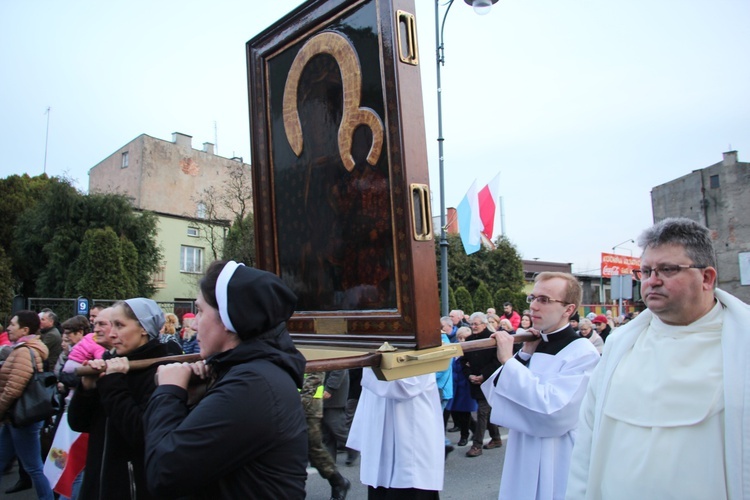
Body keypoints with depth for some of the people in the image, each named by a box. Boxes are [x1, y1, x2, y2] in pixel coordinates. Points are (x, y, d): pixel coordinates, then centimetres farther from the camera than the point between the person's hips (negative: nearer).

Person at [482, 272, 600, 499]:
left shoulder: (583, 353, -17)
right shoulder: (535, 344, 3)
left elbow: (551, 408, -29)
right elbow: (498, 396, 2)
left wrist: (508, 361, -25)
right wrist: (524, 355, -9)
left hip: (554, 465, -6)